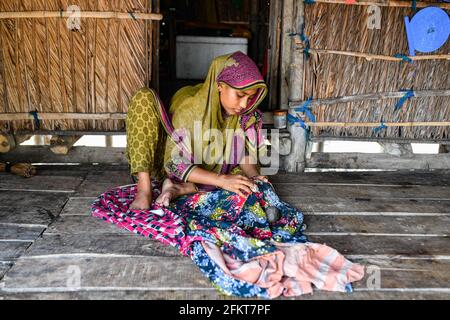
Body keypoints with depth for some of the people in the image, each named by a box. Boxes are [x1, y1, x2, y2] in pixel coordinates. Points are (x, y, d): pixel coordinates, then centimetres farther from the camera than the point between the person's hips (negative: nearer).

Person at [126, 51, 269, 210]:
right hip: (163, 164, -4)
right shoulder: (188, 108, -29)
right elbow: (174, 164, -31)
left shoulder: (244, 114, -15)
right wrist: (221, 180, -41)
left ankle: (180, 189, -22)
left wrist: (253, 175, -31)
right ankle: (144, 188, -26)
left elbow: (245, 151, -9)